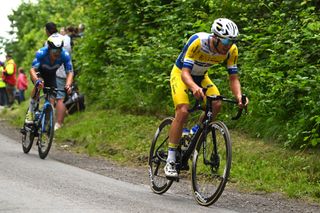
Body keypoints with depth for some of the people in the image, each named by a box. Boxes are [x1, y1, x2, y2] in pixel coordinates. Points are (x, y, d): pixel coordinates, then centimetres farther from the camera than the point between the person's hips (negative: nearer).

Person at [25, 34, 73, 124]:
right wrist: (37, 81, -61)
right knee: (39, 85, -34)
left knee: (51, 100, -9)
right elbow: (32, 69, -41)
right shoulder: (41, 53, -38)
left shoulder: (65, 55, -31)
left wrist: (68, 85, -46)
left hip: (51, 75, 3)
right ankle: (30, 112, -21)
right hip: (39, 73, -3)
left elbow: (70, 72, -27)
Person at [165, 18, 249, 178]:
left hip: (201, 76, 5)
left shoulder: (231, 50, -22)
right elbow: (185, 73, -38)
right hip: (181, 73, -5)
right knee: (183, 111, -25)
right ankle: (170, 162, -21)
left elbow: (233, 78, -17)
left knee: (216, 104, -21)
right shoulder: (197, 42, -35)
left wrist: (238, 96, -38)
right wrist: (194, 87, -59)